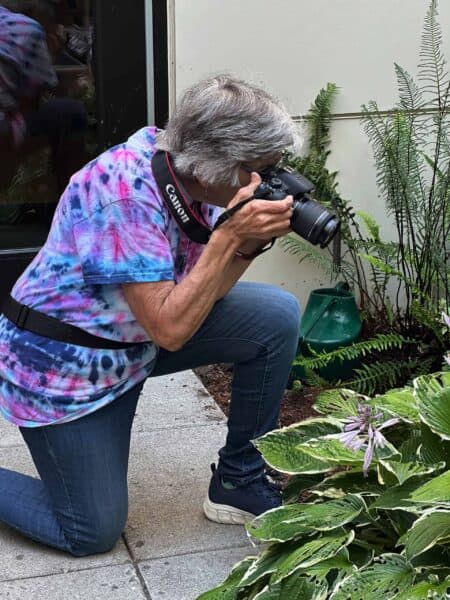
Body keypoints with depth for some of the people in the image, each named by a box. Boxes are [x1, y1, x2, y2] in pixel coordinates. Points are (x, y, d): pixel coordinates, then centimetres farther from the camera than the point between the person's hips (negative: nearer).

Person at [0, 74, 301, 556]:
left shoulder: (187, 168, -8)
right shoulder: (124, 188, -33)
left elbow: (204, 291, -4)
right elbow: (171, 329, -32)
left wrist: (250, 241, -21)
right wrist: (230, 234, -33)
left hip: (139, 336, 8)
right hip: (62, 364, -7)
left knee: (277, 317, -9)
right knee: (93, 534, -1)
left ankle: (239, 484, 6)